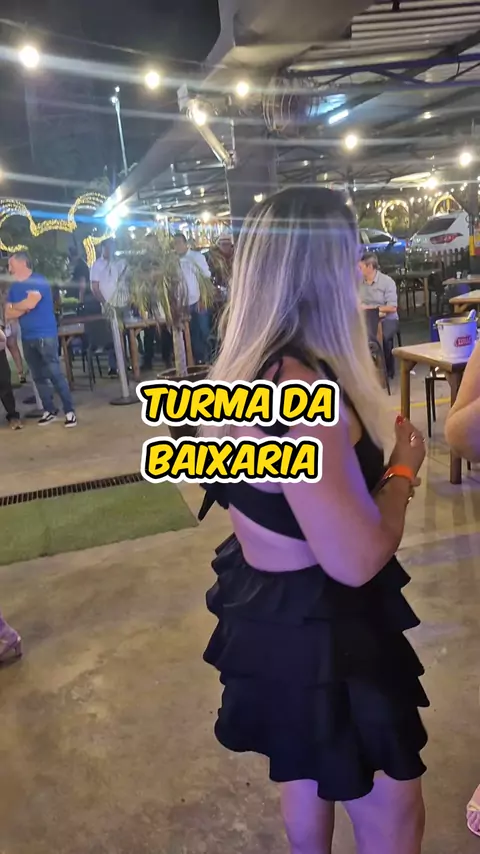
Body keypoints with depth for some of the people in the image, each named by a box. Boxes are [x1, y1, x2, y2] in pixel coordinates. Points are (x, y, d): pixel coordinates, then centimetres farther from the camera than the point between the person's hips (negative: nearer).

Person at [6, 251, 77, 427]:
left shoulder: (38, 281, -8)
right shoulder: (14, 287, 12)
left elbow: (30, 303, -21)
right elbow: (8, 315, 7)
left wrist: (13, 306, -2)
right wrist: (23, 307, -9)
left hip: (45, 336, -7)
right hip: (27, 338, 7)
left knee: (55, 374, -8)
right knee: (38, 377, 10)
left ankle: (69, 411, -4)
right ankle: (49, 410, 18)